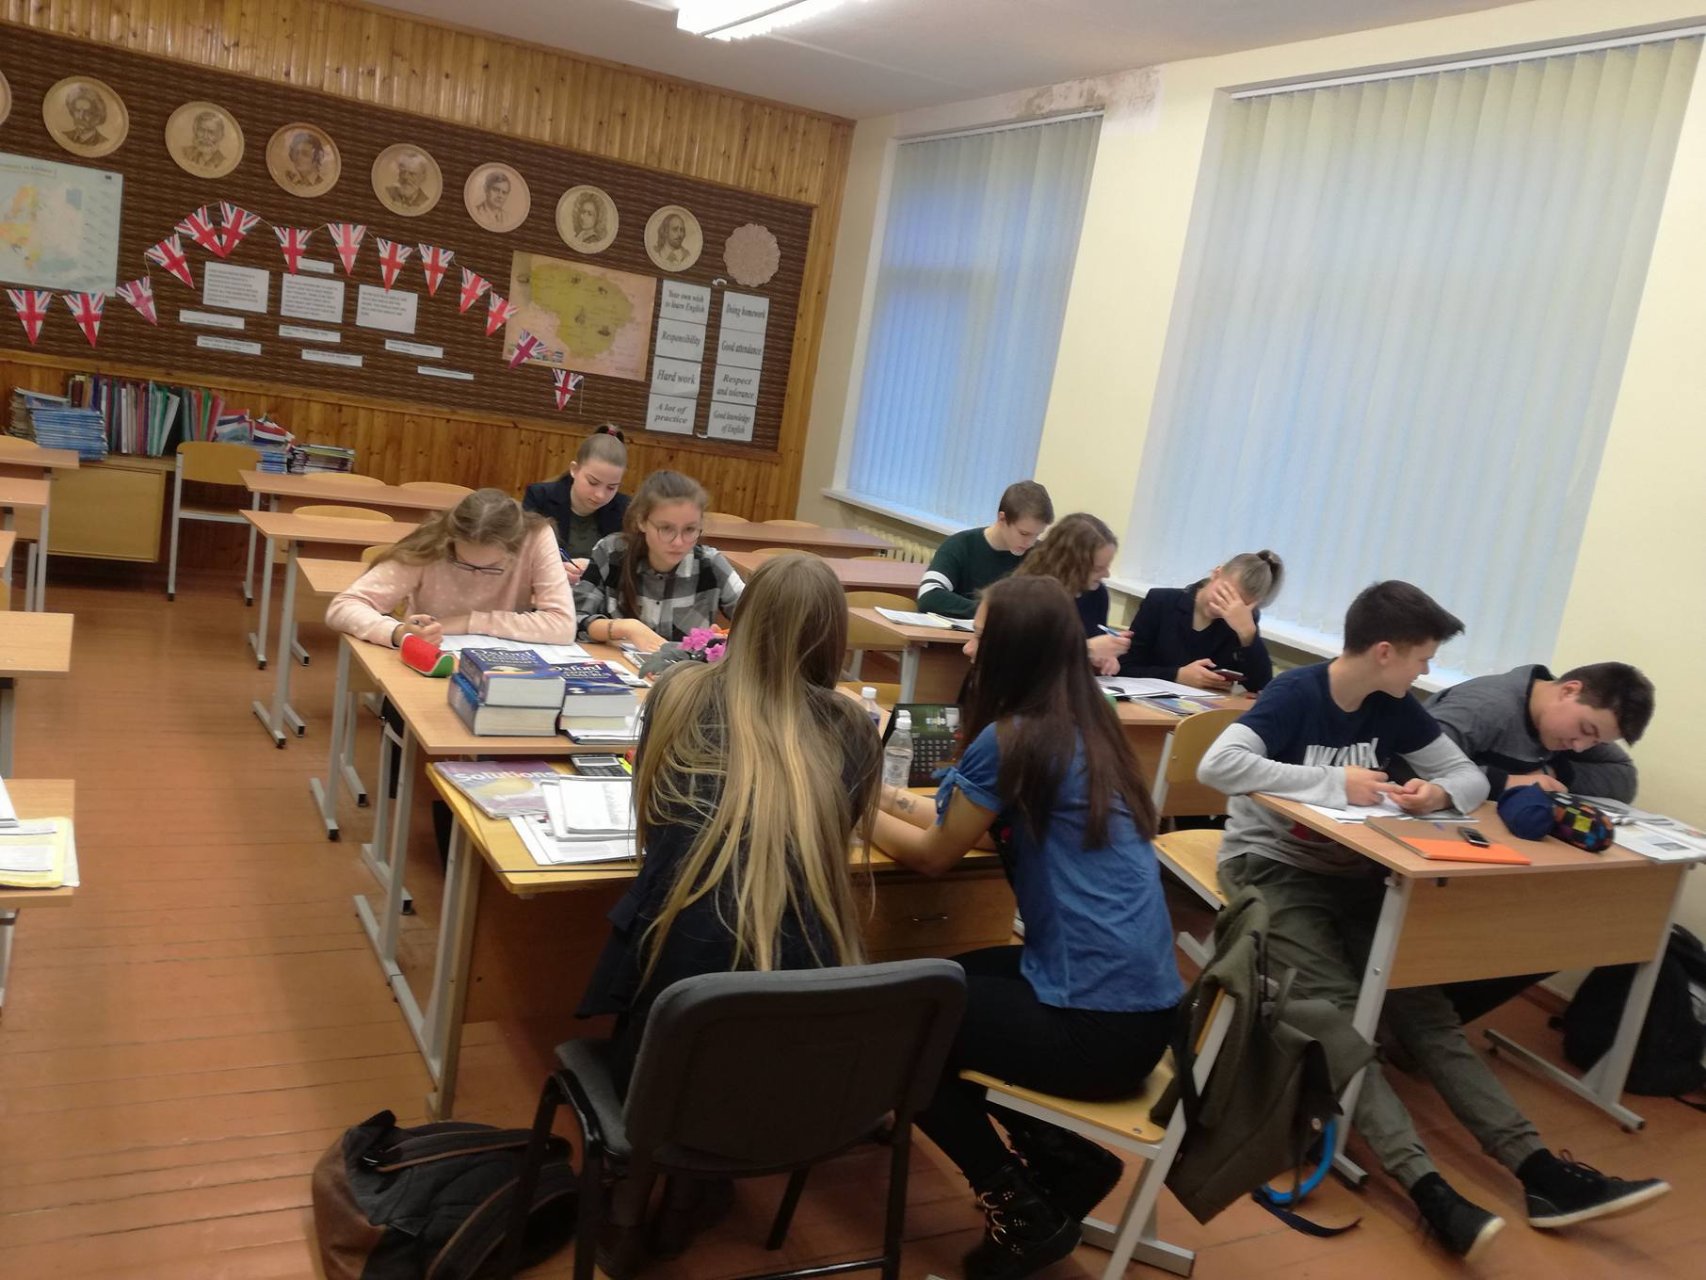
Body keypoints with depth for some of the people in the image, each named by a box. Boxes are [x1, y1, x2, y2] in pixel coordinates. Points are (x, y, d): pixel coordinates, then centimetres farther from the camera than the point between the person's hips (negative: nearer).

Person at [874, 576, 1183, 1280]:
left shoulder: (1011, 739, -16)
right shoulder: (1084, 726, 9)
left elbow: (932, 855, -2)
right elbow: (965, 823, 21)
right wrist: (894, 799, 20)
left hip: (1097, 1023, -9)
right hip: (1139, 1003, 9)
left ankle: (1023, 1211, 11)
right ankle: (1065, 1159, 19)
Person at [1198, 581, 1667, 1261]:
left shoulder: (1395, 709, 4)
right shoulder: (1295, 694, -16)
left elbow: (1472, 776, 11)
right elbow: (1216, 765, -31)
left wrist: (1441, 791, -14)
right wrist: (1334, 781, -28)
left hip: (1350, 869, 6)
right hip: (1271, 865, -6)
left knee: (1419, 1002, -8)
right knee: (1338, 1010, -25)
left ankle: (1536, 1167, -14)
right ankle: (1426, 1185, -36)